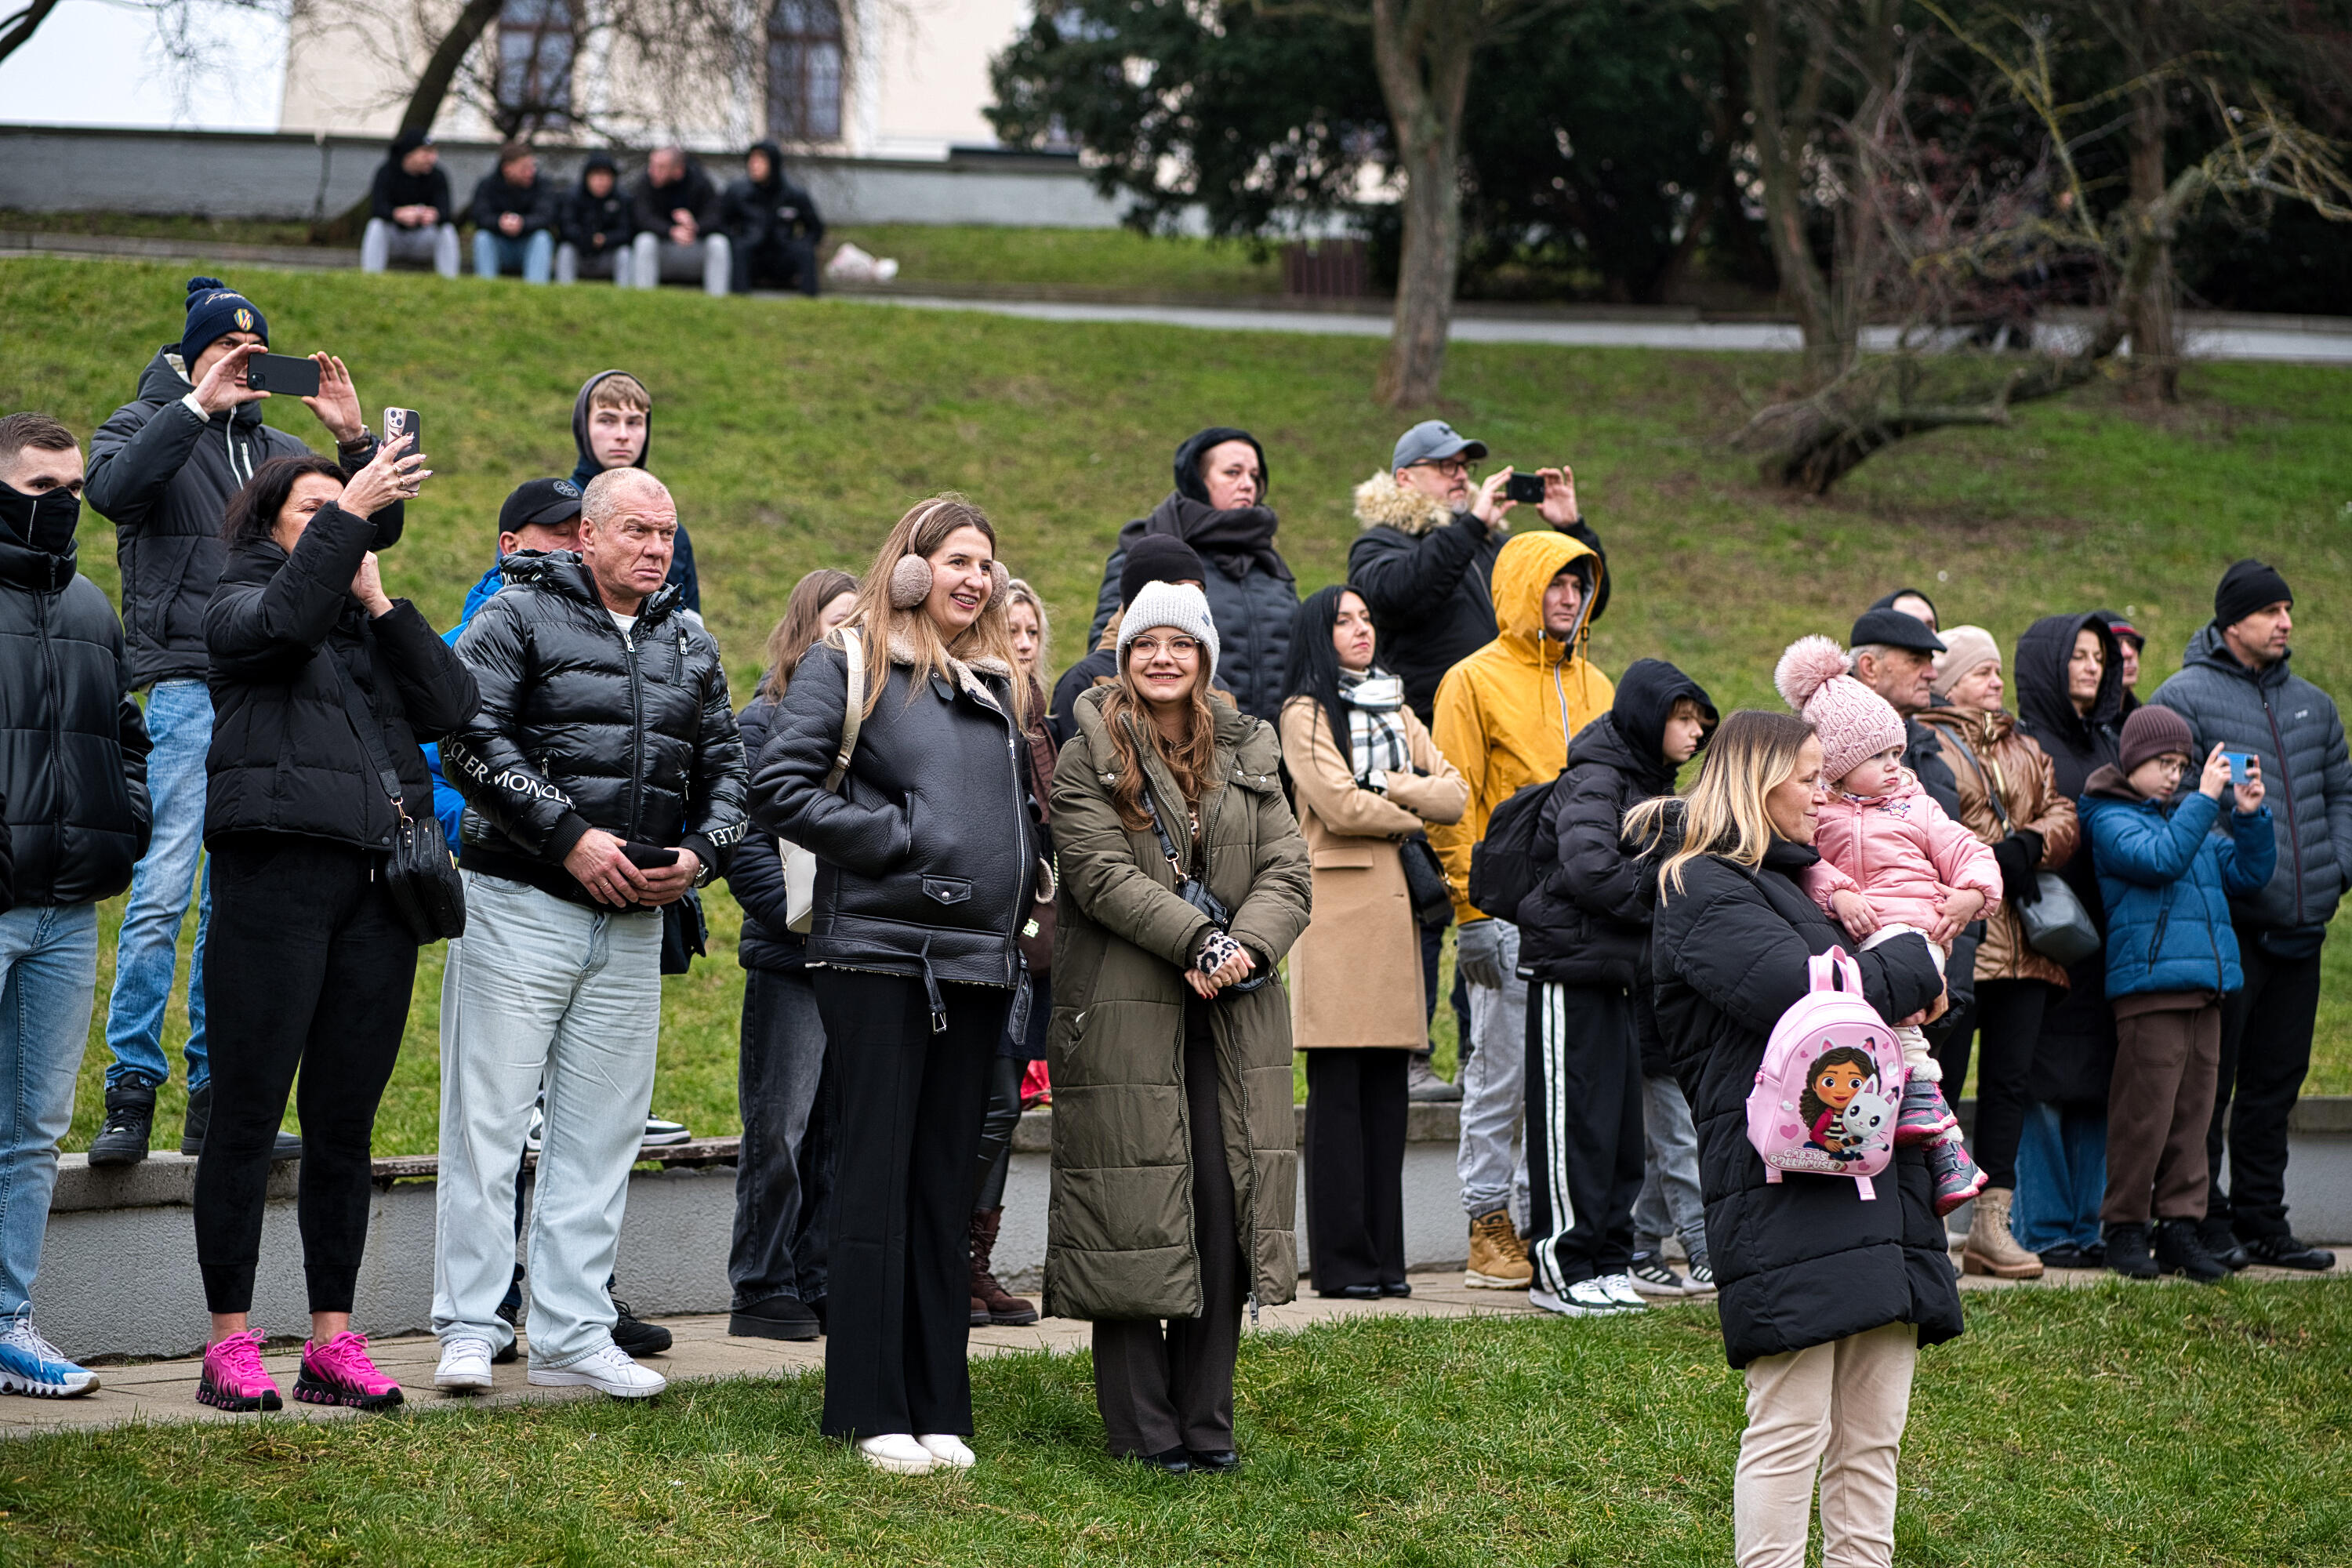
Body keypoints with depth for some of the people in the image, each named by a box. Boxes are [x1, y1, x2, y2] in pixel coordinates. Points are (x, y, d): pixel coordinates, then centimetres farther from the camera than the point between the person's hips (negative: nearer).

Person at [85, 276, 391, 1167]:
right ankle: (131, 1094, -10)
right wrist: (197, 406, -18)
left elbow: (378, 527, 14)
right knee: (161, 893, -12)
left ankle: (215, 1098, 10)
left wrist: (356, 441, 0)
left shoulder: (283, 451, 20)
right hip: (184, 685, -5)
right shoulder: (148, 425, 7)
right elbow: (114, 488, -16)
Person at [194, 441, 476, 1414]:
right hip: (277, 868, -5)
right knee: (248, 1114, -4)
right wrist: (349, 515, -21)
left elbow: (450, 706, 4)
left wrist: (378, 602, -2)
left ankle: (334, 1341, 11)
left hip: (378, 883, 5)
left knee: (346, 1121, 7)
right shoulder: (242, 604, 6)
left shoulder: (373, 626, 19)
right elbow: (282, 620, -19)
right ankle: (231, 1344, 0)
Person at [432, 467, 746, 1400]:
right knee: (488, 1120, -4)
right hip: (521, 906, -6)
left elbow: (724, 770, 19)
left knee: (601, 1134, 7)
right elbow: (472, 743, -13)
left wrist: (700, 853, -1)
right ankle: (468, 1331, 0)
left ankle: (573, 1334, 13)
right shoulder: (519, 618, -3)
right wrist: (569, 837, -18)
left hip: (635, 925, 6)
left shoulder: (691, 648, 15)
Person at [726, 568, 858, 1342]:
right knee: (780, 1127, -3)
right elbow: (746, 847, -8)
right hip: (789, 959, -5)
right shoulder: (765, 721, -3)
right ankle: (762, 1289, 4)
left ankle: (819, 1283, 14)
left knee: (841, 1131, 7)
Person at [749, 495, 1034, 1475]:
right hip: (879, 951, -6)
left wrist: (1019, 891, 10)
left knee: (946, 1184, 8)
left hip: (978, 959, 6)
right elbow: (779, 788, -10)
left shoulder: (1000, 684, 18)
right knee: (877, 1179, -3)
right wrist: (892, 839, -13)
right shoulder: (850, 663, -2)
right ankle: (872, 1412, 0)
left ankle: (938, 1409, 11)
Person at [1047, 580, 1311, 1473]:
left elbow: (1287, 871, 5)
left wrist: (1248, 947, -15)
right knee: (1135, 1218, -3)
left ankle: (1207, 1425, 10)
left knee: (1227, 1217, 2)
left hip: (1237, 1021, 4)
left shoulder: (1249, 754, 15)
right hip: (1125, 1020, -4)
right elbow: (1101, 871, -10)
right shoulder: (1090, 759, 2)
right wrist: (1201, 942, -19)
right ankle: (1143, 1428, 4)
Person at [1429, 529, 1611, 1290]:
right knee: (1502, 1074, -3)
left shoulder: (1593, 685, 17)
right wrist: (1472, 912, -12)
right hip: (1510, 913, -6)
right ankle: (1489, 1227, 4)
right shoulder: (1475, 682, -2)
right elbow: (1452, 806, -6)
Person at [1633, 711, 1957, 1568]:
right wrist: (1912, 962, -4)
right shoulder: (1705, 895, -5)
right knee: (1790, 1430, -9)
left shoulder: (1793, 881, 25)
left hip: (1872, 1178, 9)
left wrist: (1910, 986, 13)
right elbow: (1807, 996, -19)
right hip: (1786, 1194, -9)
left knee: (1873, 1434, 7)